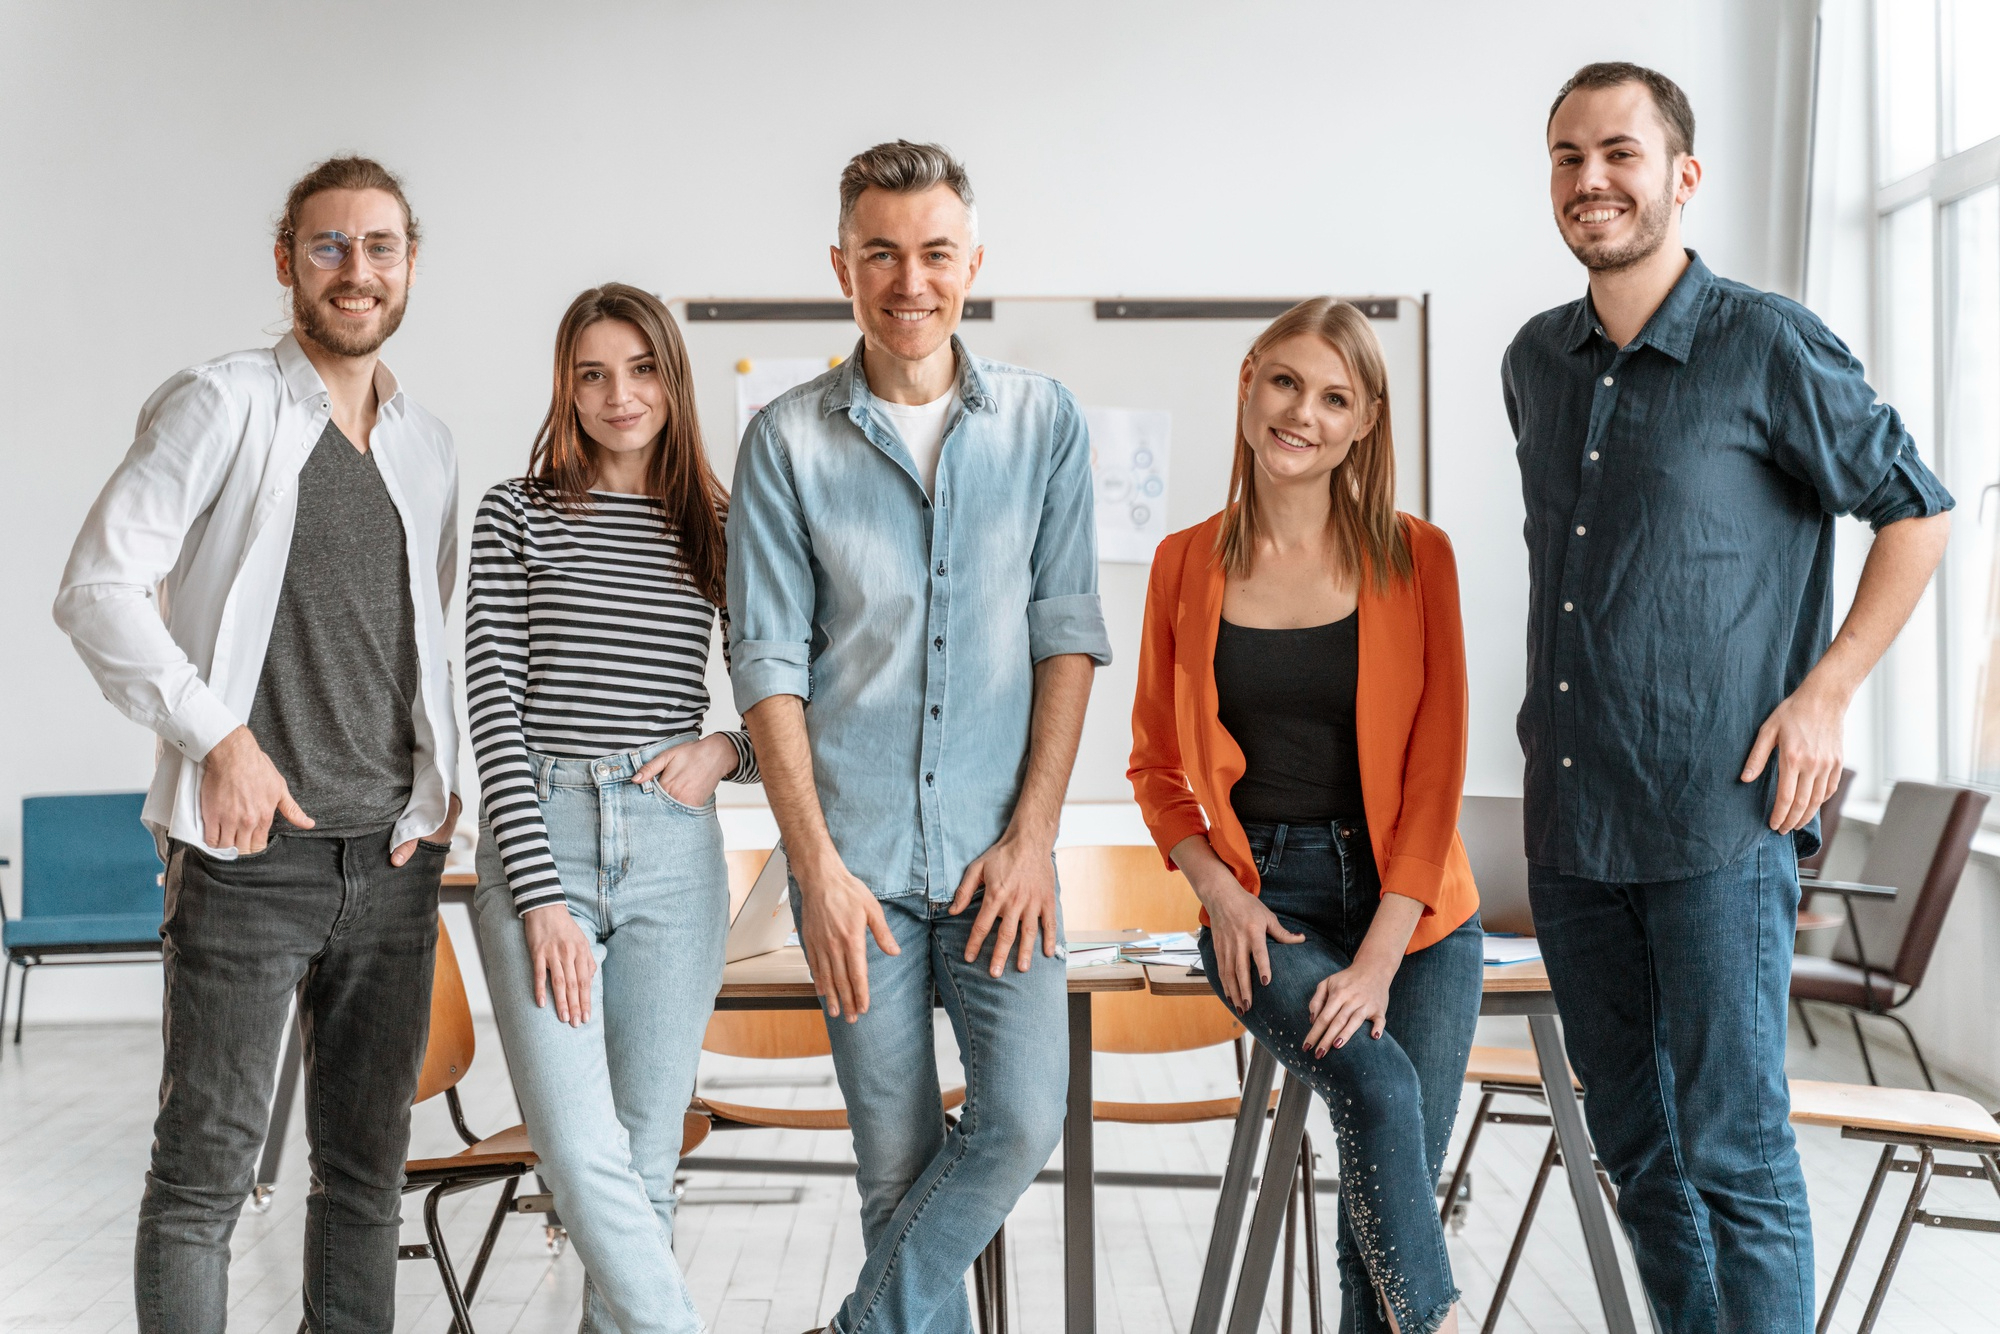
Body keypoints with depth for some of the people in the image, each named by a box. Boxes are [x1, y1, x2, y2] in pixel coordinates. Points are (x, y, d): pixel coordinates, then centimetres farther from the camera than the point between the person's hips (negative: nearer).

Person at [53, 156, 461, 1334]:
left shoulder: (428, 446, 14)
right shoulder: (223, 407, -4)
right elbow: (99, 591, -11)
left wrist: (441, 788, 8)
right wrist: (221, 737, -15)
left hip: (393, 860, 6)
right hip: (252, 853, -6)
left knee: (369, 1169, 11)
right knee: (206, 1171, -3)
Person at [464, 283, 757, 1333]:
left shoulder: (719, 528, 11)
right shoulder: (518, 515, 5)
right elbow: (493, 707, -3)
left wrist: (727, 750, -6)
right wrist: (543, 897, -11)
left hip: (674, 852, 2)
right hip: (536, 841, -2)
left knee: (645, 1158, 4)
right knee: (584, 1156, -14)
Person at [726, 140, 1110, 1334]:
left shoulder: (1045, 421, 4)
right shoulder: (787, 441, 0)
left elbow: (1068, 636, 3)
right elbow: (769, 664, -1)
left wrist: (1031, 835, -5)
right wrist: (818, 865, -8)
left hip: (999, 847, 1)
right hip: (854, 854, -1)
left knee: (1024, 1119, -9)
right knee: (899, 1156, 5)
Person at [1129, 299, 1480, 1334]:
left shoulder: (1416, 559, -1)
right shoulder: (1187, 564, 3)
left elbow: (1435, 768, -4)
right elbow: (1155, 763, 11)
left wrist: (1381, 952, -12)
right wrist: (1215, 885, -7)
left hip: (1411, 908, 1)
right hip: (1261, 907, -1)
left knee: (1391, 1188, -1)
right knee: (1379, 1089, -26)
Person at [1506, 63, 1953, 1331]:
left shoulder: (1769, 346, -7)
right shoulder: (1536, 362, 11)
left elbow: (1918, 512, 1)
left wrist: (1825, 695, -7)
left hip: (1718, 821, -6)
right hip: (1570, 822, 6)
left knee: (1734, 1154, -4)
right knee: (1637, 1145, 14)